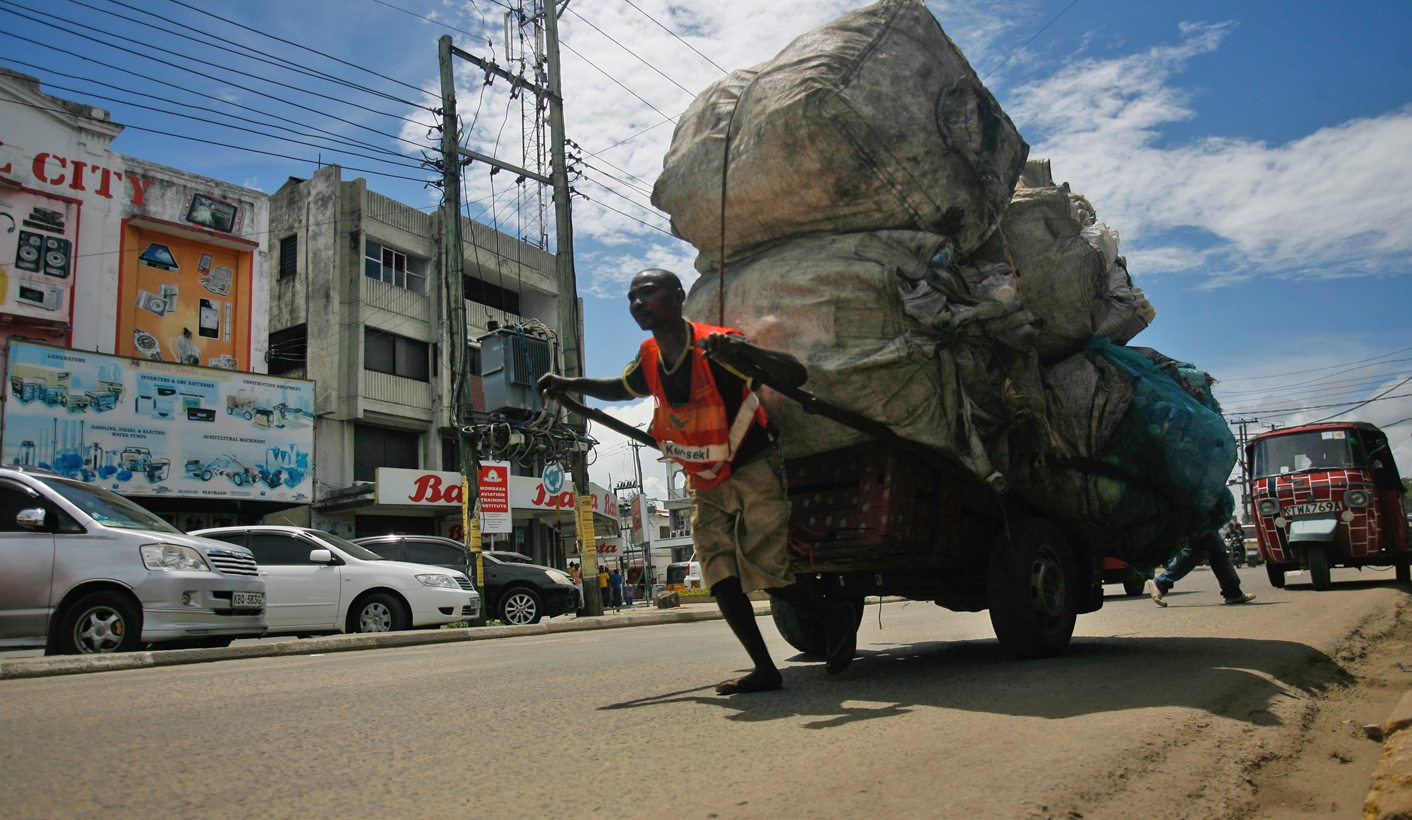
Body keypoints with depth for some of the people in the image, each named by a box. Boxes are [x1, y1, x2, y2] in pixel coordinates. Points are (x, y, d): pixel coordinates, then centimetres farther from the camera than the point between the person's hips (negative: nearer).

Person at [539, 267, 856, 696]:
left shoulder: (715, 345, -25)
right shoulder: (649, 358, -4)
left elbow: (796, 375, -29)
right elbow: (621, 388, 19)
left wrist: (744, 351, -46)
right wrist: (569, 383, 6)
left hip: (754, 472, -6)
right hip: (705, 484, 7)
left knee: (766, 572, -11)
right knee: (722, 580, 1)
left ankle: (835, 614, 16)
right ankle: (765, 670, 11)